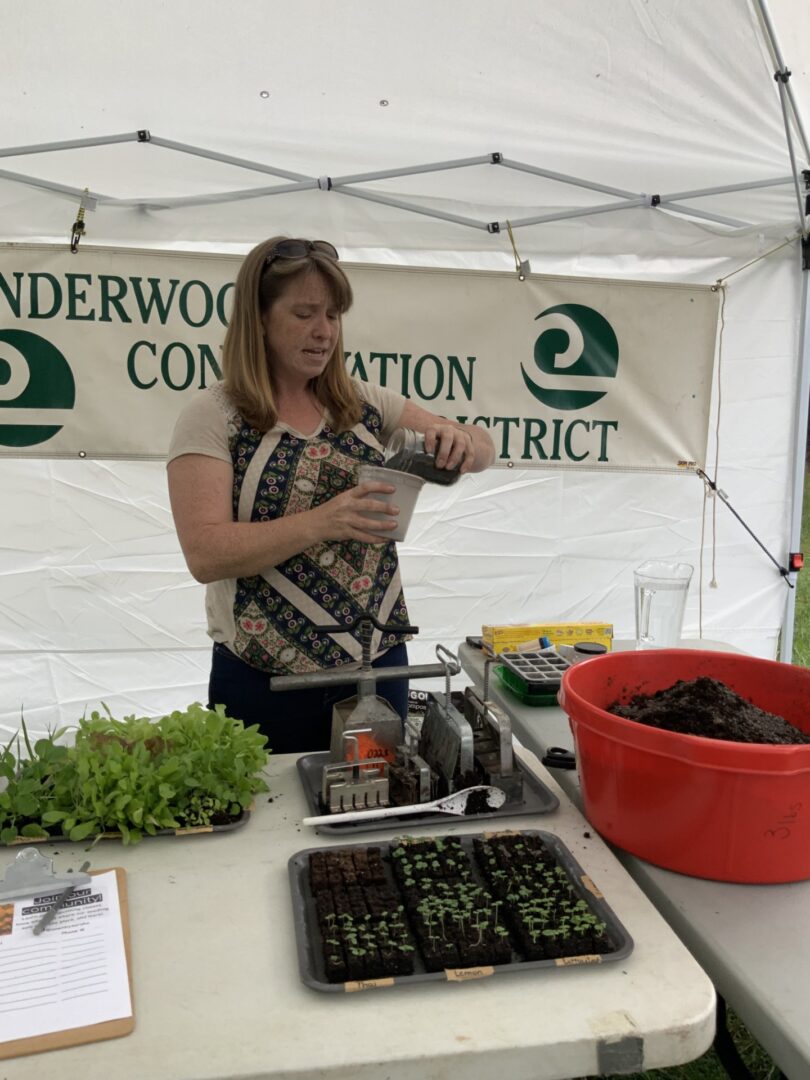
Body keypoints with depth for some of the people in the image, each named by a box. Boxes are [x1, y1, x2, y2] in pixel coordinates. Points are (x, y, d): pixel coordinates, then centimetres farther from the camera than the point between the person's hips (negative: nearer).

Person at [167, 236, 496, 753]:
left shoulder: (366, 403, 4)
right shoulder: (213, 416, -7)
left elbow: (483, 450, 7)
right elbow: (205, 554, -16)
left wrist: (462, 442, -16)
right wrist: (320, 523, -29)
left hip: (379, 661, 4)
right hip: (265, 679, -3)